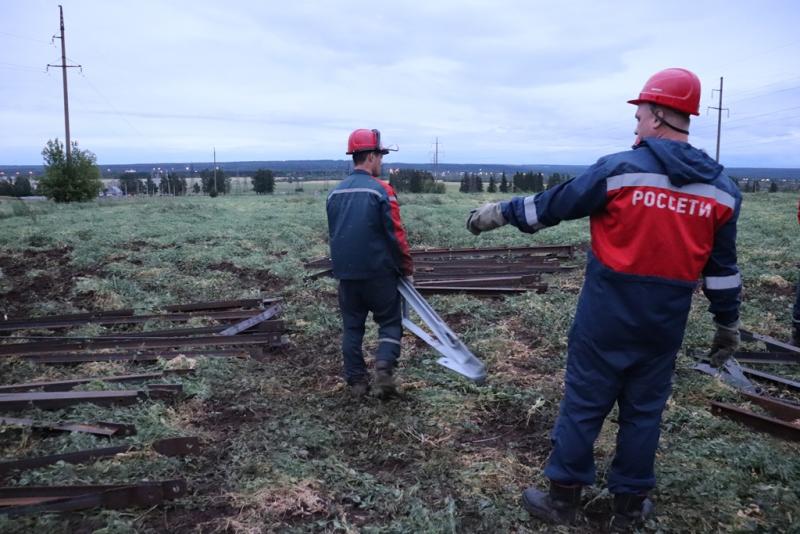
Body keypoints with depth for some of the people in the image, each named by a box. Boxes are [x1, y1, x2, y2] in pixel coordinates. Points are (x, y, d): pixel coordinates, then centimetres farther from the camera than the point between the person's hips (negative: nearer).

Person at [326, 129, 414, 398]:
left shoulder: (335, 193, 7)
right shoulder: (381, 190, -12)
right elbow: (396, 234, -12)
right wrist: (407, 266, 1)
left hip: (345, 273, 5)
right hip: (378, 272, -5)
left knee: (352, 326, 13)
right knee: (390, 322, 10)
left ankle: (357, 380, 15)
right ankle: (384, 364, -8)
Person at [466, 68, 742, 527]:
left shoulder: (619, 170, -12)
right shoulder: (722, 188, 1)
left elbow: (551, 205, -4)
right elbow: (723, 268, 7)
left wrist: (500, 213, 10)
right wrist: (728, 324, 17)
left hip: (606, 317, -3)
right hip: (666, 323, 4)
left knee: (583, 404, 8)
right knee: (644, 410, 16)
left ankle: (563, 499, 20)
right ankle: (631, 503, 29)